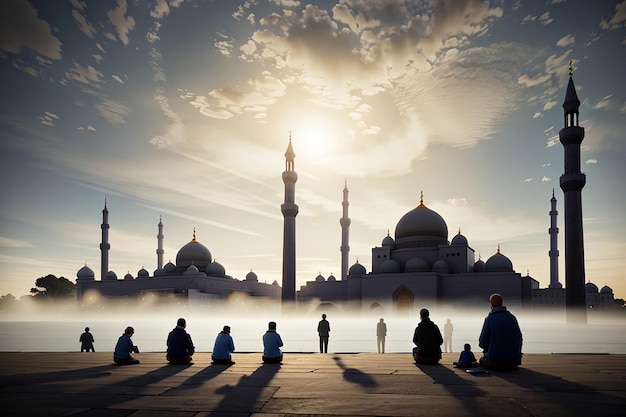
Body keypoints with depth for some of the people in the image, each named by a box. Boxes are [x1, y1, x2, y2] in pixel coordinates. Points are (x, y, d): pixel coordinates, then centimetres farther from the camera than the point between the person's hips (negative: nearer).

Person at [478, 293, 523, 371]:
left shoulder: (489, 319, -9)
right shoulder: (512, 317, 3)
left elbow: (482, 343, -7)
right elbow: (519, 339, 8)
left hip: (495, 361, -4)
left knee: (482, 359, 27)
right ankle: (510, 366, 16)